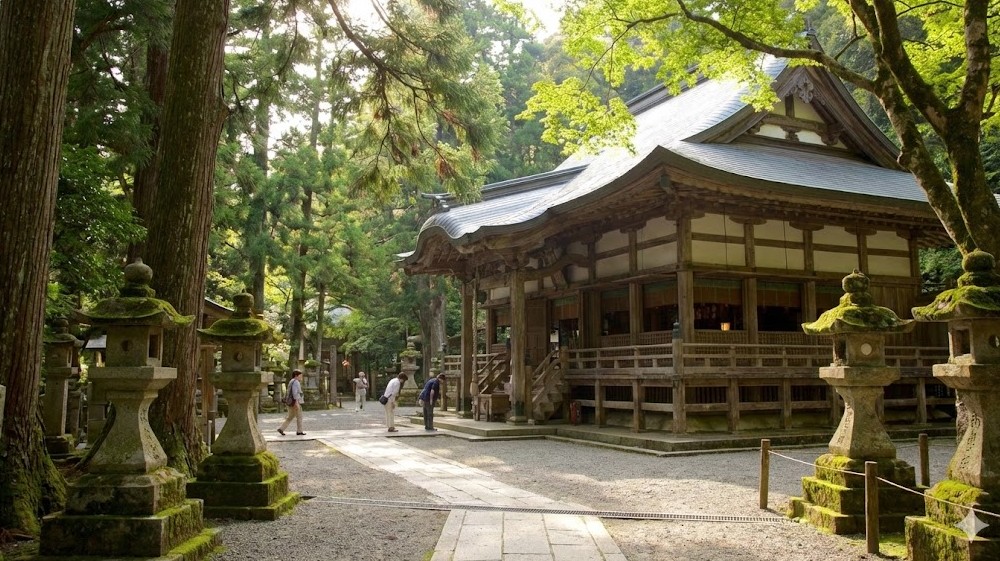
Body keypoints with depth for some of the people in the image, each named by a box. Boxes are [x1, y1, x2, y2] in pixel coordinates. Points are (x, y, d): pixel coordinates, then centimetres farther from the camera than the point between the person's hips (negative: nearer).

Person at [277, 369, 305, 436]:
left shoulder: (291, 382, 18)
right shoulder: (295, 382, -14)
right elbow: (295, 393, -23)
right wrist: (297, 403, -26)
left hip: (291, 403, 10)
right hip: (295, 402, -10)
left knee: (290, 417, 13)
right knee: (299, 417, 1)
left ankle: (281, 429, 5)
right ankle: (299, 431, 7)